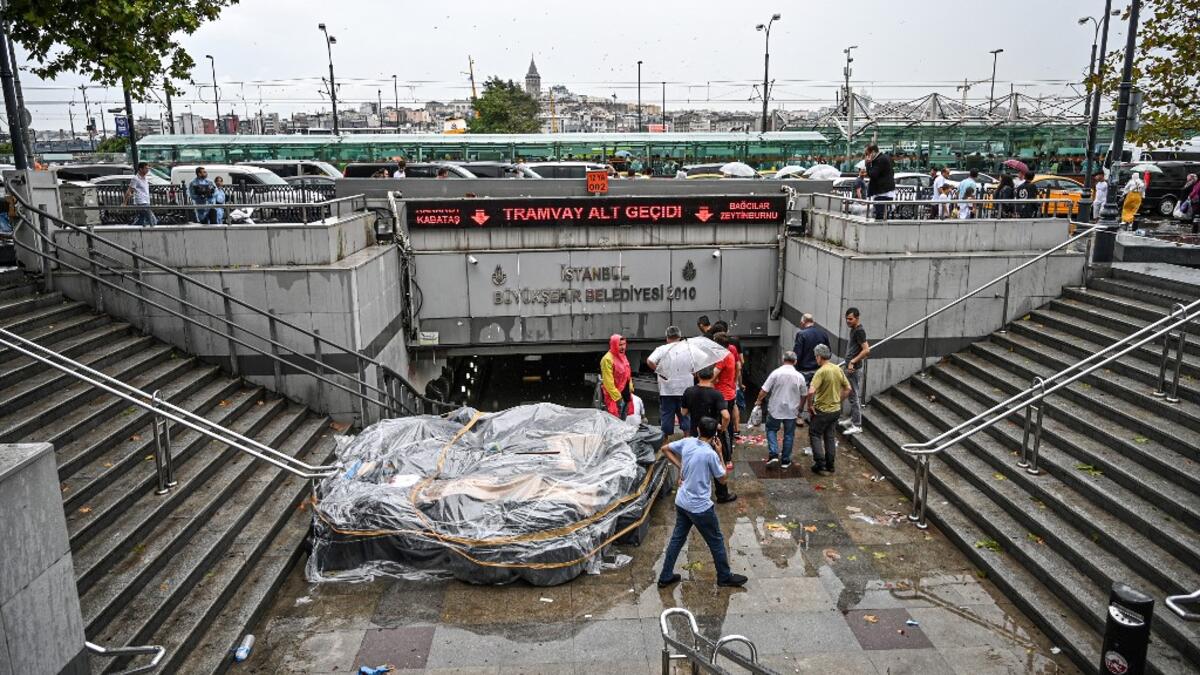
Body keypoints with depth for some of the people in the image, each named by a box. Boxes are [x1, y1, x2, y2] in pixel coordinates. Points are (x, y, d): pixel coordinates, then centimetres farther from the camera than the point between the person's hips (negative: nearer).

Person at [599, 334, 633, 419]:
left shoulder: (623, 357, 11)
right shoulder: (607, 359, -17)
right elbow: (608, 382, -19)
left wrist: (630, 389, 14)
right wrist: (618, 397, -19)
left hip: (626, 396, 9)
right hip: (614, 397, -9)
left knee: (623, 419, 16)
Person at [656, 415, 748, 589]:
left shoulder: (687, 442, -5)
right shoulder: (710, 454, -23)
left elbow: (665, 449, 11)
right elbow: (722, 480, -8)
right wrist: (719, 453, -5)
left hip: (681, 502, 6)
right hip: (700, 507, -6)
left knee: (677, 538, 19)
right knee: (716, 541, 14)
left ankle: (665, 577, 27)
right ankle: (725, 577, 30)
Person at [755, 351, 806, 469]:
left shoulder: (776, 373, -12)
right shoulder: (799, 376, -5)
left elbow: (764, 390, -11)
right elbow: (804, 395, 7)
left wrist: (759, 400, 8)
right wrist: (798, 408, 23)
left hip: (775, 410, -1)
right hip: (791, 411, 1)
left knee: (771, 430, 16)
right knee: (789, 435, 13)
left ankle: (773, 455, 1)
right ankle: (785, 461, 18)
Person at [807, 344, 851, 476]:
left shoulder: (821, 372, -22)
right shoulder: (838, 369, 1)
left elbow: (811, 392, -32)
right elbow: (847, 388, 11)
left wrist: (810, 406, -17)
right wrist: (838, 401, 16)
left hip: (822, 411, -7)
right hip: (836, 410, 7)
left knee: (815, 435, 8)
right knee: (830, 437, 17)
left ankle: (821, 466, 4)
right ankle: (830, 466, 23)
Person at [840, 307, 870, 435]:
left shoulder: (859, 331, -17)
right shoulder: (854, 329, 12)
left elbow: (866, 350, -24)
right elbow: (865, 347, 25)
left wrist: (853, 362, -24)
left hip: (854, 368, -10)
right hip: (851, 367, 10)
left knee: (855, 396, -6)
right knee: (853, 395, 19)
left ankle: (857, 426, -3)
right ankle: (852, 419, 30)